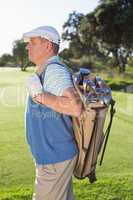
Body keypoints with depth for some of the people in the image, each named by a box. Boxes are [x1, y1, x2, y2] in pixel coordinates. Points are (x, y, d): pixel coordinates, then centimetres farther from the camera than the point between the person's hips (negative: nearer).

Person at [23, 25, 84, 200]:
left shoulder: (54, 70, -20)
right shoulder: (45, 71, 11)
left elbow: (75, 107, -34)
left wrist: (40, 95, -27)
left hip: (55, 158, -10)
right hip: (55, 155, 10)